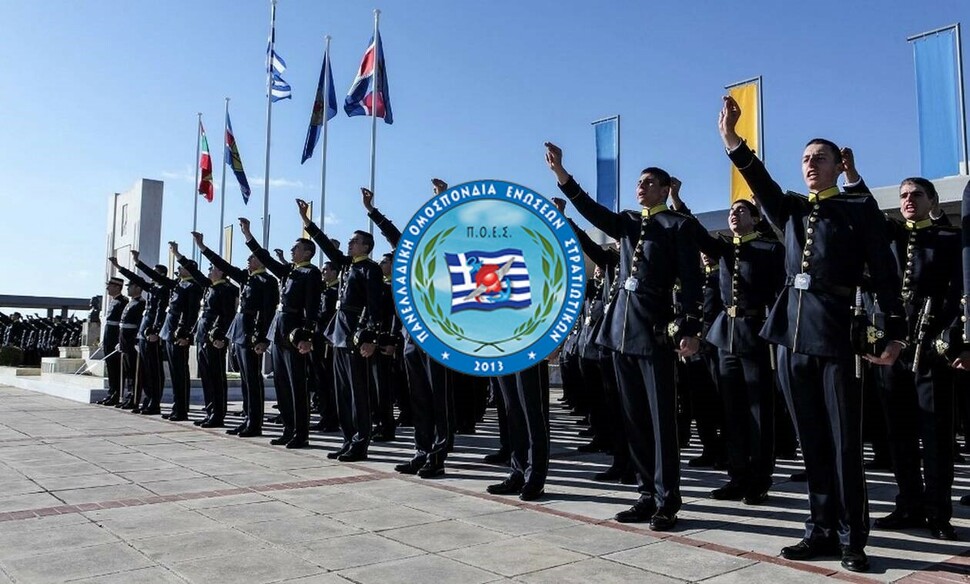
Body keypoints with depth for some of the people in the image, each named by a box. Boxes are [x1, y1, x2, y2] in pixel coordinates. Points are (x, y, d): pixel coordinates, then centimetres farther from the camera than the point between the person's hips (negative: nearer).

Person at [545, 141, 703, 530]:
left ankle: (667, 501, 6)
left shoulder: (678, 225, 0)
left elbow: (692, 281, -7)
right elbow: (592, 211, 4)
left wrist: (690, 330, -15)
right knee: (634, 418, 9)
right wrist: (561, 174, -5)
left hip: (655, 331, -6)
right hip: (622, 328, 7)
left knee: (660, 417, -2)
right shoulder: (628, 222, 18)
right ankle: (648, 494, 19)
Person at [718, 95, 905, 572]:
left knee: (844, 442, 0)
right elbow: (758, 181, 0)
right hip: (791, 331, 4)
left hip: (837, 331, -4)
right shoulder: (791, 210, 17)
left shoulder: (860, 208, 6)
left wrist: (894, 334, -5)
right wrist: (731, 137, -14)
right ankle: (822, 531, 19)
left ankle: (852, 540, 12)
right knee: (811, 440, 9)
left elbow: (885, 274, 2)